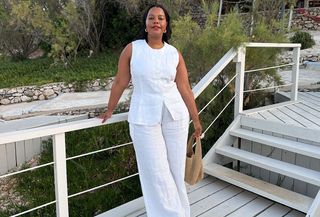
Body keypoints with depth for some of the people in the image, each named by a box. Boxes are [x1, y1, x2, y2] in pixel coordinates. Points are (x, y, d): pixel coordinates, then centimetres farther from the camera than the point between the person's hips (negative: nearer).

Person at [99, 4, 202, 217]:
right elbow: (120, 83, 4)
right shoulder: (132, 49, -2)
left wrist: (196, 120, 8)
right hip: (144, 118, -2)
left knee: (176, 169, 12)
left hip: (175, 115, 2)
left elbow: (185, 89, 5)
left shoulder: (175, 54, 3)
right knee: (157, 173, 2)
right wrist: (110, 111, 12)